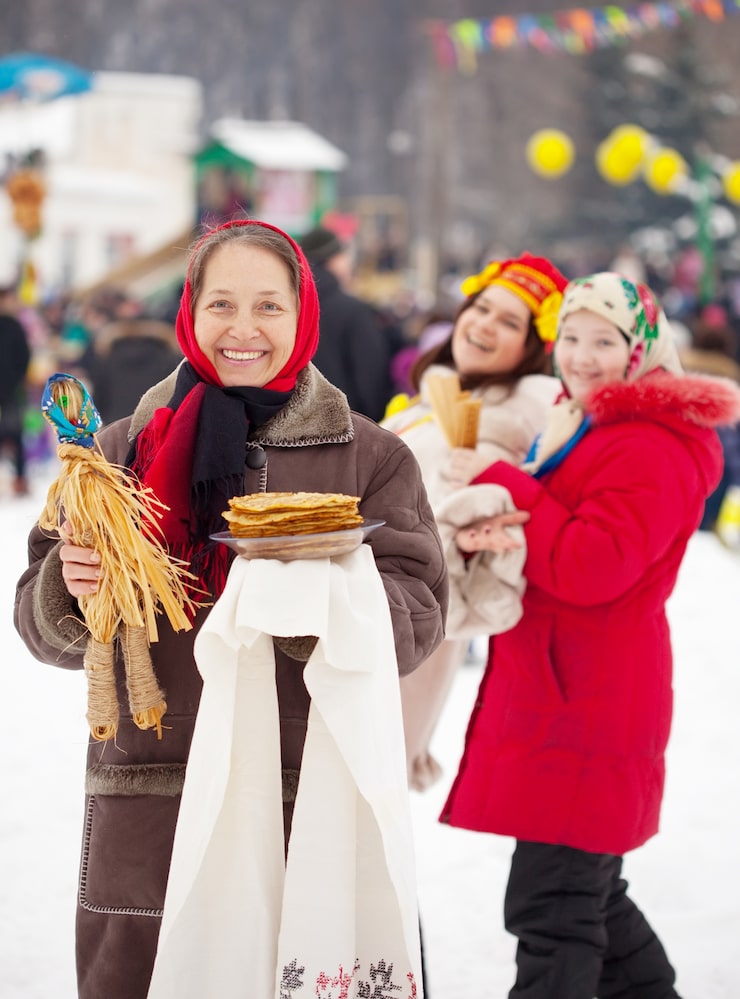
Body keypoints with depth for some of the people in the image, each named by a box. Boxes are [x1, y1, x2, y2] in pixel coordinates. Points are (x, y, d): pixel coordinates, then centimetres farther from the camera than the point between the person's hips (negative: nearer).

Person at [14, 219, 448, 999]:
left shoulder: (371, 457, 5)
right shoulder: (124, 450, 10)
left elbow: (415, 619, -4)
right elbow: (45, 627, 10)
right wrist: (72, 591, -12)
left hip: (315, 812, -1)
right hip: (147, 814, 1)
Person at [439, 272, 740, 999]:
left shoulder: (655, 449, -14)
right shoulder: (566, 428, 16)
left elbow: (589, 566, -24)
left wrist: (499, 483, -17)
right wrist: (481, 532, -13)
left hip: (589, 713, -9)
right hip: (545, 698, 10)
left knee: (552, 910, -6)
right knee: (591, 897, 21)